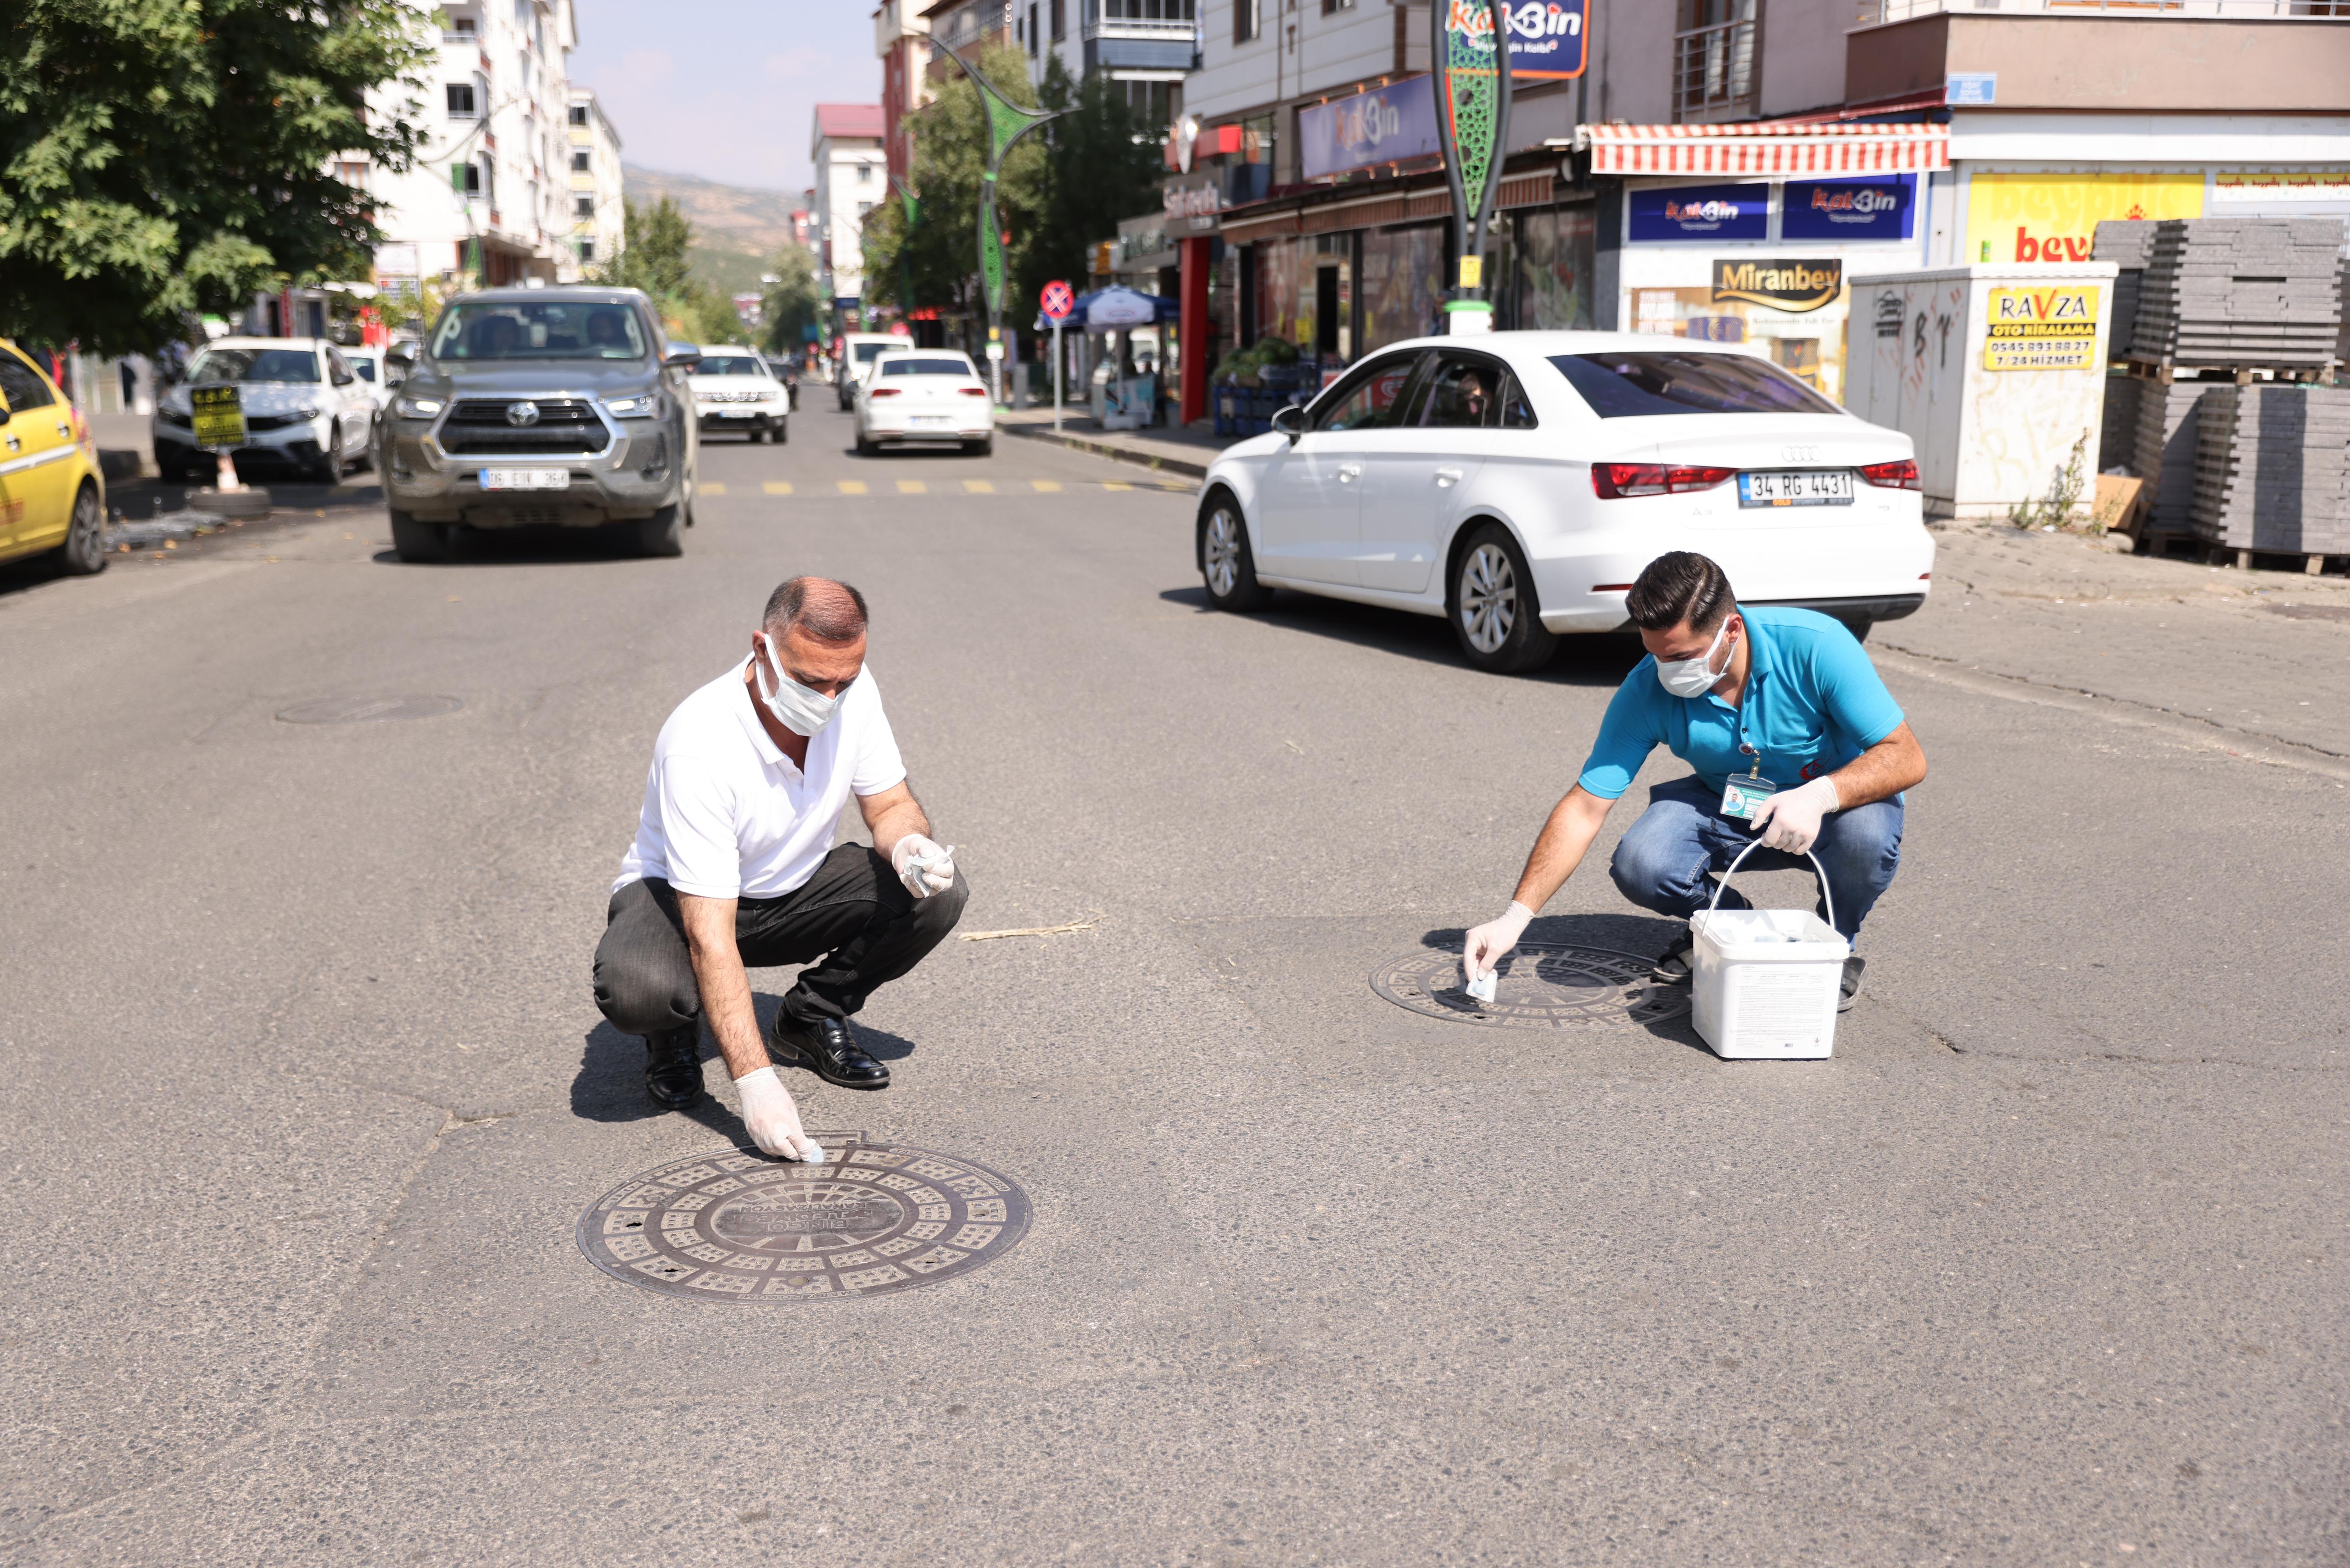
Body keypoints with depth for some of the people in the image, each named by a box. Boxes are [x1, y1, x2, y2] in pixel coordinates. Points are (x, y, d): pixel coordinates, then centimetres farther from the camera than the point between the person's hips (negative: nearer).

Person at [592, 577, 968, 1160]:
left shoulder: (851, 690, -18)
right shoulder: (700, 745, -35)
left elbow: (890, 805, -4)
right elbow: (710, 935, -37)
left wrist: (910, 845, -31)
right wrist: (755, 1079, -43)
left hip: (793, 889, 5)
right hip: (680, 895, -5)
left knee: (936, 894, -19)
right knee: (635, 988, -37)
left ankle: (813, 1017, 6)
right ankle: (675, 1034, 2)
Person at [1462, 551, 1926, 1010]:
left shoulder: (1815, 645, -27)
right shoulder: (1647, 690, -20)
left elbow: (1907, 757, -25)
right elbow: (1584, 809, -17)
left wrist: (1820, 795, -44)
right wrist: (1515, 917, -25)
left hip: (1841, 797, -2)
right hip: (1723, 807, 2)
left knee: (1864, 833, -36)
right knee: (1640, 865, -26)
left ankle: (1835, 943, -2)